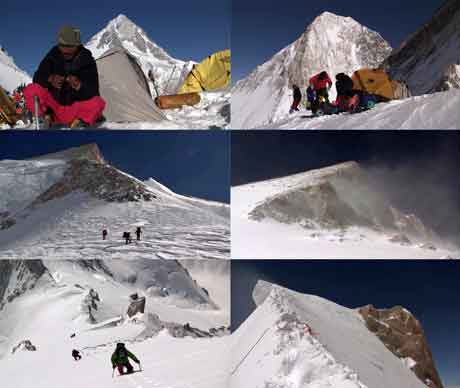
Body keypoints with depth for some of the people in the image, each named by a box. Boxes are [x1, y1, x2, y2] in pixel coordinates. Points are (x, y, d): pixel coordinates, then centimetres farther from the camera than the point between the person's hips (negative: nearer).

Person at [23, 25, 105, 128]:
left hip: (76, 109, -2)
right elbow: (37, 77, -1)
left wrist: (79, 86, -37)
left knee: (98, 103, -30)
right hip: (54, 107, 2)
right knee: (31, 90, -22)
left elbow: (93, 92, -15)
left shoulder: (87, 61, -10)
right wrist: (49, 79, -24)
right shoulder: (53, 56, -3)